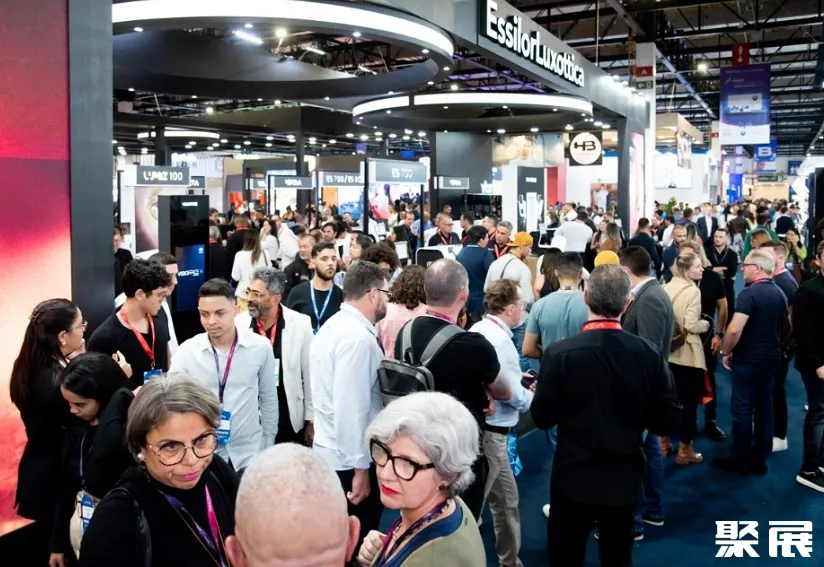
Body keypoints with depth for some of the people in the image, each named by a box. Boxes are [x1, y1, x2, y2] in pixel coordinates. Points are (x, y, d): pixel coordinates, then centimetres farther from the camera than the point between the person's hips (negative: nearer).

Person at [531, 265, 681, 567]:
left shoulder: (560, 353, -19)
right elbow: (668, 421, -6)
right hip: (624, 481, 2)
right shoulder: (649, 354, -13)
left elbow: (542, 418, -10)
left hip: (573, 480, -2)